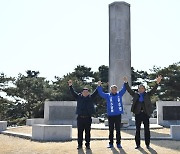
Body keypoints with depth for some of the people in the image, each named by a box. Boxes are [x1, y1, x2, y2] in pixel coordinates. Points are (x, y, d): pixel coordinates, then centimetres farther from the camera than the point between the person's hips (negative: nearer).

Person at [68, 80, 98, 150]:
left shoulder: (90, 97, 9)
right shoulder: (79, 97, 8)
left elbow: (95, 92, 4)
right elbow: (73, 92, 1)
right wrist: (70, 86, -10)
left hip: (88, 118, 0)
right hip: (80, 117, 0)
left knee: (87, 132, 5)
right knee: (80, 132, 4)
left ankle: (87, 144, 14)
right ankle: (79, 144, 12)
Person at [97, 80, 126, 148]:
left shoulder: (119, 94, 8)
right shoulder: (108, 95, 4)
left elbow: (124, 89, 5)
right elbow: (101, 93, -3)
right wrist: (99, 86, -13)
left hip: (118, 115, 1)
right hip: (110, 115, -1)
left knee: (118, 130, 5)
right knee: (111, 130, 6)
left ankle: (118, 143, 11)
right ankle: (111, 143, 13)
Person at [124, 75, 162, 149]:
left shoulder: (147, 94, 7)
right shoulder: (135, 94, 9)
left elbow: (153, 90, -4)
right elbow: (129, 90, 2)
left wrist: (157, 83, -18)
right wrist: (126, 83, -10)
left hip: (145, 114, -1)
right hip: (138, 114, 1)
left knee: (147, 130, 3)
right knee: (137, 130, 5)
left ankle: (147, 144, 12)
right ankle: (138, 144, 13)